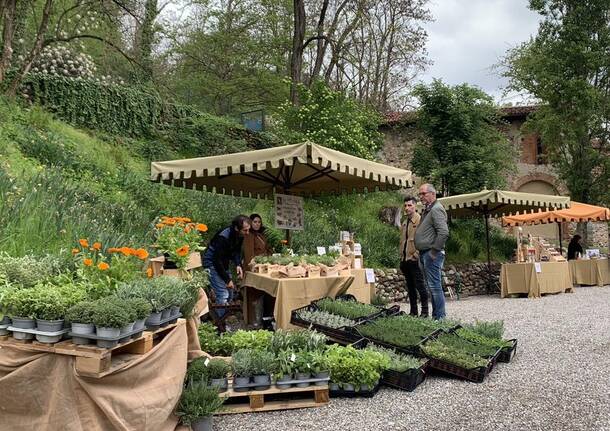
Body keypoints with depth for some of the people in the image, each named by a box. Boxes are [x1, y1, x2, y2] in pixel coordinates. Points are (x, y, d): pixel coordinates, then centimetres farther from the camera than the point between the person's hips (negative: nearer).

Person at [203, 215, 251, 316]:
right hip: (212, 263, -9)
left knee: (230, 292, 10)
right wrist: (227, 280, -23)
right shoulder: (223, 237, -32)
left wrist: (238, 265, -13)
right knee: (223, 295, -15)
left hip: (223, 263, 9)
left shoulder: (240, 235, -8)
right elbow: (217, 260, -29)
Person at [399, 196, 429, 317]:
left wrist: (417, 254, -16)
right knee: (410, 287, 11)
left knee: (420, 285, -5)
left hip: (415, 260, -8)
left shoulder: (420, 220, -6)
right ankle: (413, 311, 18)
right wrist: (401, 257, 16)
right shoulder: (404, 223, 18)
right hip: (405, 260, 8)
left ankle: (424, 311, 4)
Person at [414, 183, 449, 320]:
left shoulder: (436, 209, -12)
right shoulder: (427, 210, 19)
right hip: (424, 254, 10)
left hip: (432, 254, -10)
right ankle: (436, 315, 20)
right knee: (431, 286, 13)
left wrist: (435, 250, -19)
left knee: (434, 285, -8)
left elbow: (444, 232, -23)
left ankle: (439, 317, -3)